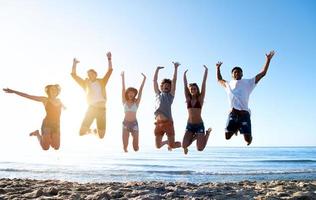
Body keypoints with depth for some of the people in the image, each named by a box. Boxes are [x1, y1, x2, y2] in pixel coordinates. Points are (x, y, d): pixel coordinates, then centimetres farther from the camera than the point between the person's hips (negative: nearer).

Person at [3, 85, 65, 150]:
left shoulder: (58, 101, 9)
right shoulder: (45, 99, -6)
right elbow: (28, 96, -10)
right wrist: (13, 91, -14)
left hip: (56, 125, 4)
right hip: (47, 124, -4)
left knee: (56, 147, 0)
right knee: (45, 147, 0)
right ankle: (37, 134, 27)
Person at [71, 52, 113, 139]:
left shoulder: (101, 82, 13)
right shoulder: (86, 83, 12)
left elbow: (110, 70, 9)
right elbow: (74, 75, 8)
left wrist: (109, 59, 4)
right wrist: (74, 63, 3)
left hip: (101, 109, 1)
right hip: (91, 108, 0)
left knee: (101, 135, 5)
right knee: (82, 132, -8)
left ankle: (96, 131, 43)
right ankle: (89, 131, 28)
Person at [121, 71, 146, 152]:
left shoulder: (136, 102, 3)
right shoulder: (124, 102, 5)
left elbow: (140, 90, -2)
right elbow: (123, 89, 0)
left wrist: (144, 79, -6)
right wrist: (123, 77, -5)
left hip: (134, 123, 0)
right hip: (125, 123, 0)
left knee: (136, 148, 0)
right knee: (125, 147, -4)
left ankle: (135, 146, 38)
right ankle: (125, 148, 35)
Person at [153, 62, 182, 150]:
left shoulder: (170, 95, 10)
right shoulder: (158, 94, 17)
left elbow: (174, 81, 5)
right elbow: (154, 80, 16)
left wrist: (176, 68, 1)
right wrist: (157, 69, 14)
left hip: (168, 122, -3)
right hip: (158, 123, 3)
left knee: (172, 145, -2)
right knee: (158, 146, 7)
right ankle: (167, 142, 40)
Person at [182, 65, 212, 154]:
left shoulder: (200, 98, -1)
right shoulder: (188, 99, 6)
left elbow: (204, 83, -3)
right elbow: (185, 85, 6)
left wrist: (206, 71, -5)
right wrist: (184, 74, 5)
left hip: (199, 125, -3)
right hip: (189, 125, 3)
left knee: (200, 148, -8)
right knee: (184, 145, -13)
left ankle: (207, 133, 23)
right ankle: (194, 137, 20)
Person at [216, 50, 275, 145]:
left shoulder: (248, 83, 14)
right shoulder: (228, 84, 21)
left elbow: (262, 73, 13)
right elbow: (219, 79, 40)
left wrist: (268, 60, 10)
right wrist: (218, 68, 39)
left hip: (244, 113, -2)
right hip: (233, 113, 2)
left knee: (247, 139, -8)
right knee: (227, 136, -7)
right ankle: (235, 128, 26)